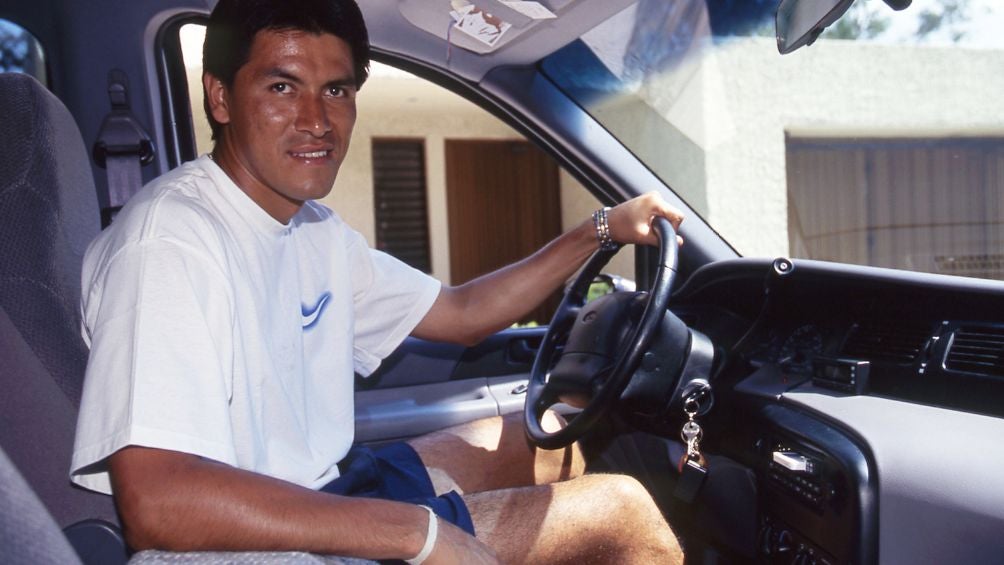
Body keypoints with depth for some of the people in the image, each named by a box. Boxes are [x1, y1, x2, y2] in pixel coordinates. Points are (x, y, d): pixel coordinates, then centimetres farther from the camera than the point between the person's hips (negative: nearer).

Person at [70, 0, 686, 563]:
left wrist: (600, 229, 7)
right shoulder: (170, 239, -24)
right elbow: (156, 503, -35)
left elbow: (462, 312, 13)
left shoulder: (315, 230, 4)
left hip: (332, 486, 9)